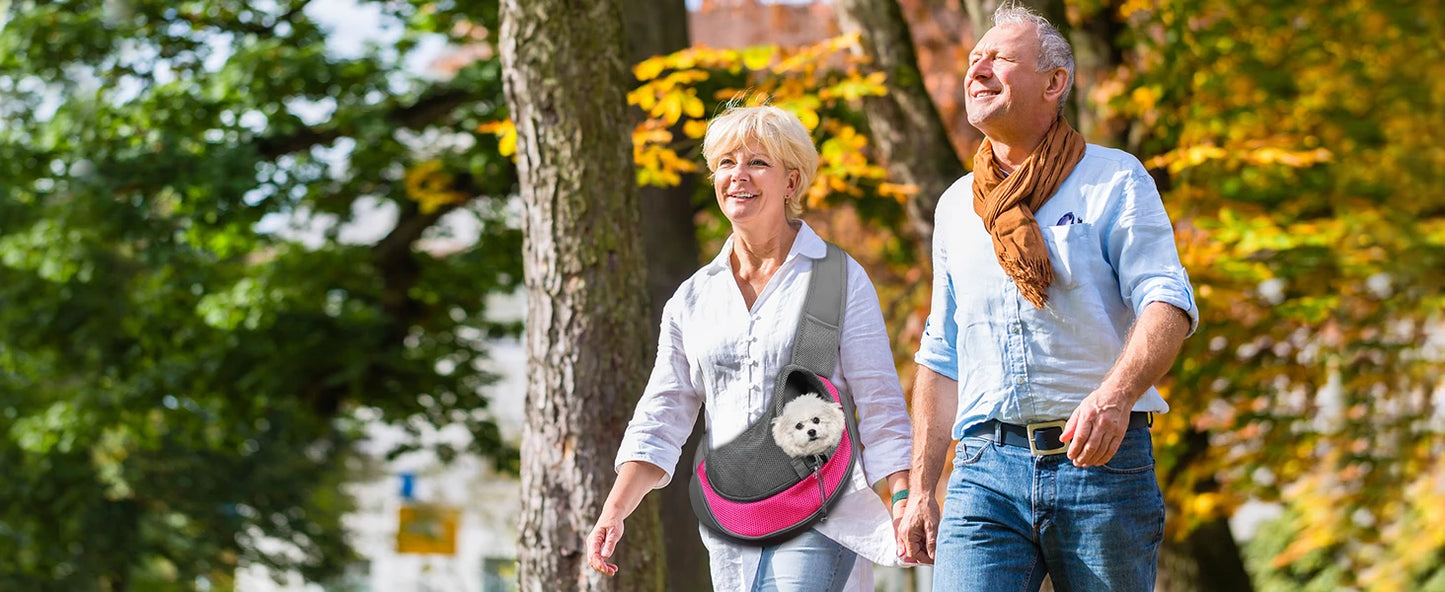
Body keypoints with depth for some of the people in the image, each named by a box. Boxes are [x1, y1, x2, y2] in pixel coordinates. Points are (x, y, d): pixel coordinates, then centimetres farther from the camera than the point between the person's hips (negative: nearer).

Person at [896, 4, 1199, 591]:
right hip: (986, 467, 3)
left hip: (1101, 460, -3)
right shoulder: (955, 206, 18)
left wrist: (1116, 395, -30)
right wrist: (920, 491, 15)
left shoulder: (1114, 180, 3)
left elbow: (1168, 305, -10)